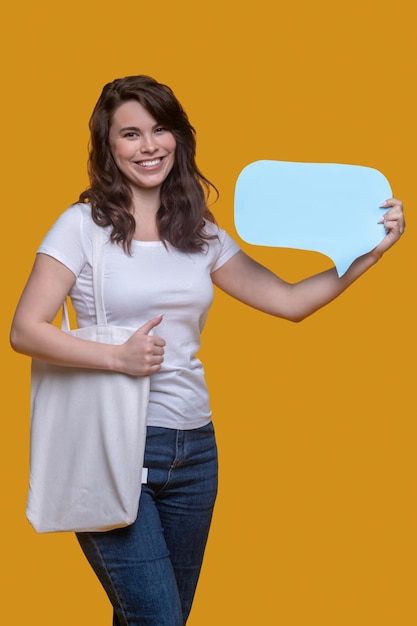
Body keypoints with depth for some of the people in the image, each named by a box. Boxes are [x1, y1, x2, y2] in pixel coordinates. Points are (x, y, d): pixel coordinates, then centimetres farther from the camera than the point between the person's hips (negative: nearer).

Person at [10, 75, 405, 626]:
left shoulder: (201, 233, 9)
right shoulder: (84, 224, -4)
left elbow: (289, 301, 9)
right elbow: (25, 331, -9)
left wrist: (370, 252, 0)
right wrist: (119, 357, -19)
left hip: (194, 450, 5)